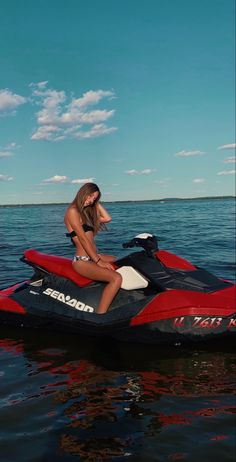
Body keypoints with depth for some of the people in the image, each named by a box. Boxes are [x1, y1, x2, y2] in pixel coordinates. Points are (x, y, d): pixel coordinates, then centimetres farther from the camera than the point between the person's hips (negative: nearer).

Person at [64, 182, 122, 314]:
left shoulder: (86, 211, 19)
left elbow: (107, 218, 14)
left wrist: (97, 203, 12)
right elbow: (83, 238, -15)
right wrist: (98, 261, -17)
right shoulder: (73, 211, -9)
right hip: (82, 261, -10)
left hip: (94, 256, 10)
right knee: (116, 278, -27)